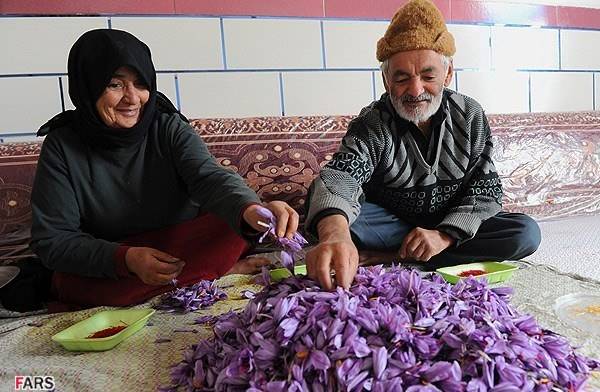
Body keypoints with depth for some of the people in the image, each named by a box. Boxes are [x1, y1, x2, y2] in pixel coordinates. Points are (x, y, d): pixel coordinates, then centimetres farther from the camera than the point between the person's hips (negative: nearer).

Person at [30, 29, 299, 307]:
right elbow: (51, 239, -11)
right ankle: (216, 270, -20)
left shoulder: (169, 128, -9)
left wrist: (251, 210, -50)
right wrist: (126, 258, -29)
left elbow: (209, 177, -26)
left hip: (183, 245, -2)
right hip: (108, 264, 3)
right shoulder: (62, 146, -9)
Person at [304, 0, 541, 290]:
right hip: (391, 221, -3)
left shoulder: (470, 116, -7)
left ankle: (387, 257, -22)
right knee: (322, 199, -26)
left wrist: (445, 235, -26)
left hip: (456, 224, 4)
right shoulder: (371, 125, -18)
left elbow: (486, 188, -8)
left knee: (525, 233, -22)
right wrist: (335, 235, -61)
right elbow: (340, 178, -39)